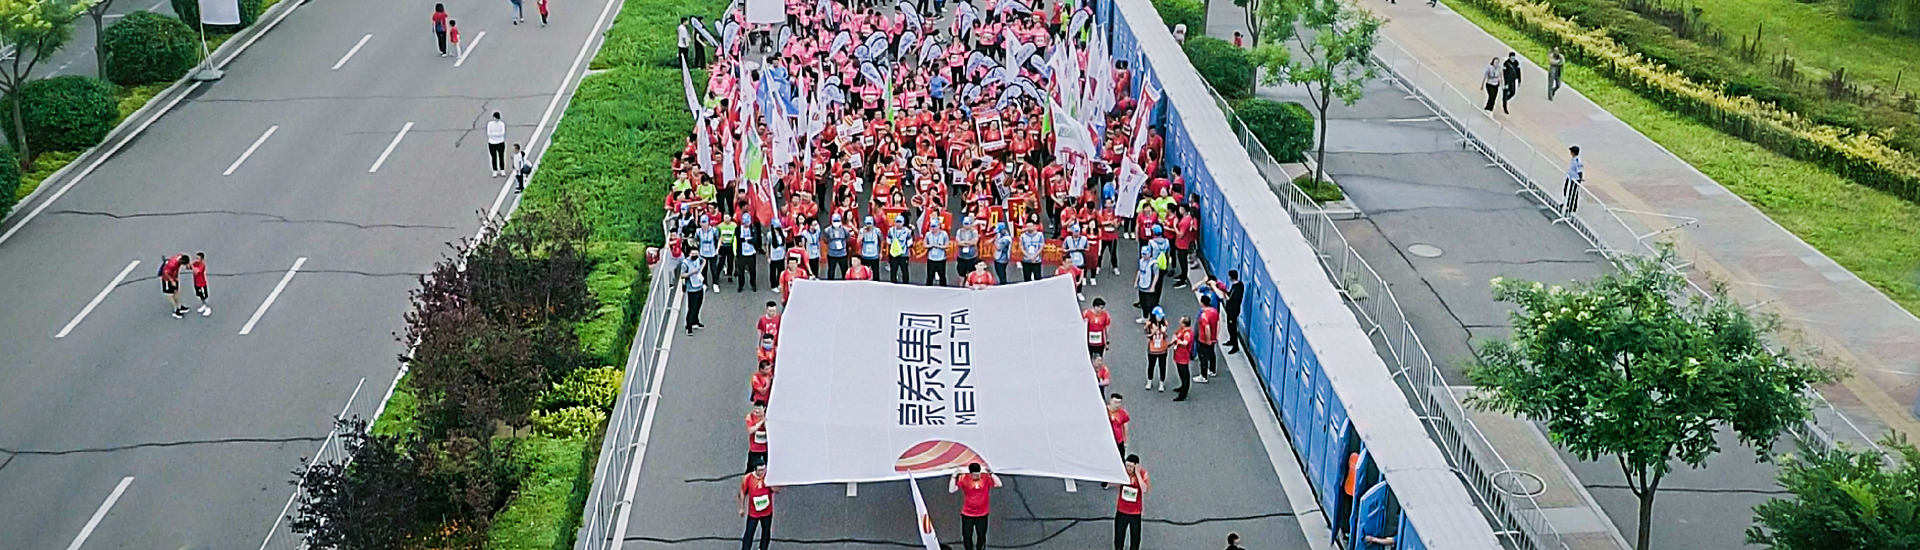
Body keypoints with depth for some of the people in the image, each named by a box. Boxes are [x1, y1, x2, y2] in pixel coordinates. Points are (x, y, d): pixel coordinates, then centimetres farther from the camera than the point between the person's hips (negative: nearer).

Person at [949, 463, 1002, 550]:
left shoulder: (986, 477, -11)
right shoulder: (964, 478, -13)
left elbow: (998, 484, -20)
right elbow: (951, 490, -17)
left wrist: (991, 474, -31)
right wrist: (954, 476, -29)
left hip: (982, 514, 1)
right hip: (967, 514, 0)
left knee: (981, 535, 13)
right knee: (967, 536, 11)